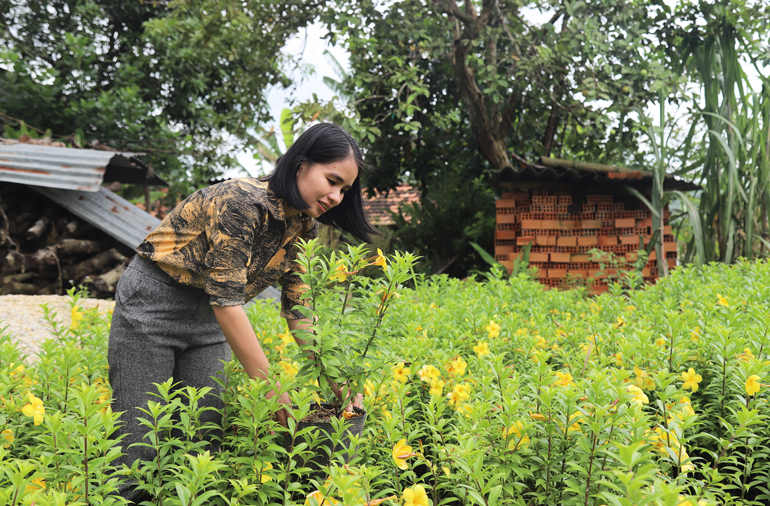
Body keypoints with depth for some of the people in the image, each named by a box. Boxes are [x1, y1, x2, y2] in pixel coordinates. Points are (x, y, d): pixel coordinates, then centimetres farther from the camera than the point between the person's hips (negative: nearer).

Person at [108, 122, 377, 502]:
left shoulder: (300, 228, -2)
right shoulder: (240, 201, -27)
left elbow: (298, 311, 3)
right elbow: (226, 300, -29)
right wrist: (271, 387, -27)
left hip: (206, 320, 7)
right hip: (151, 305, -7)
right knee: (139, 448, -7)